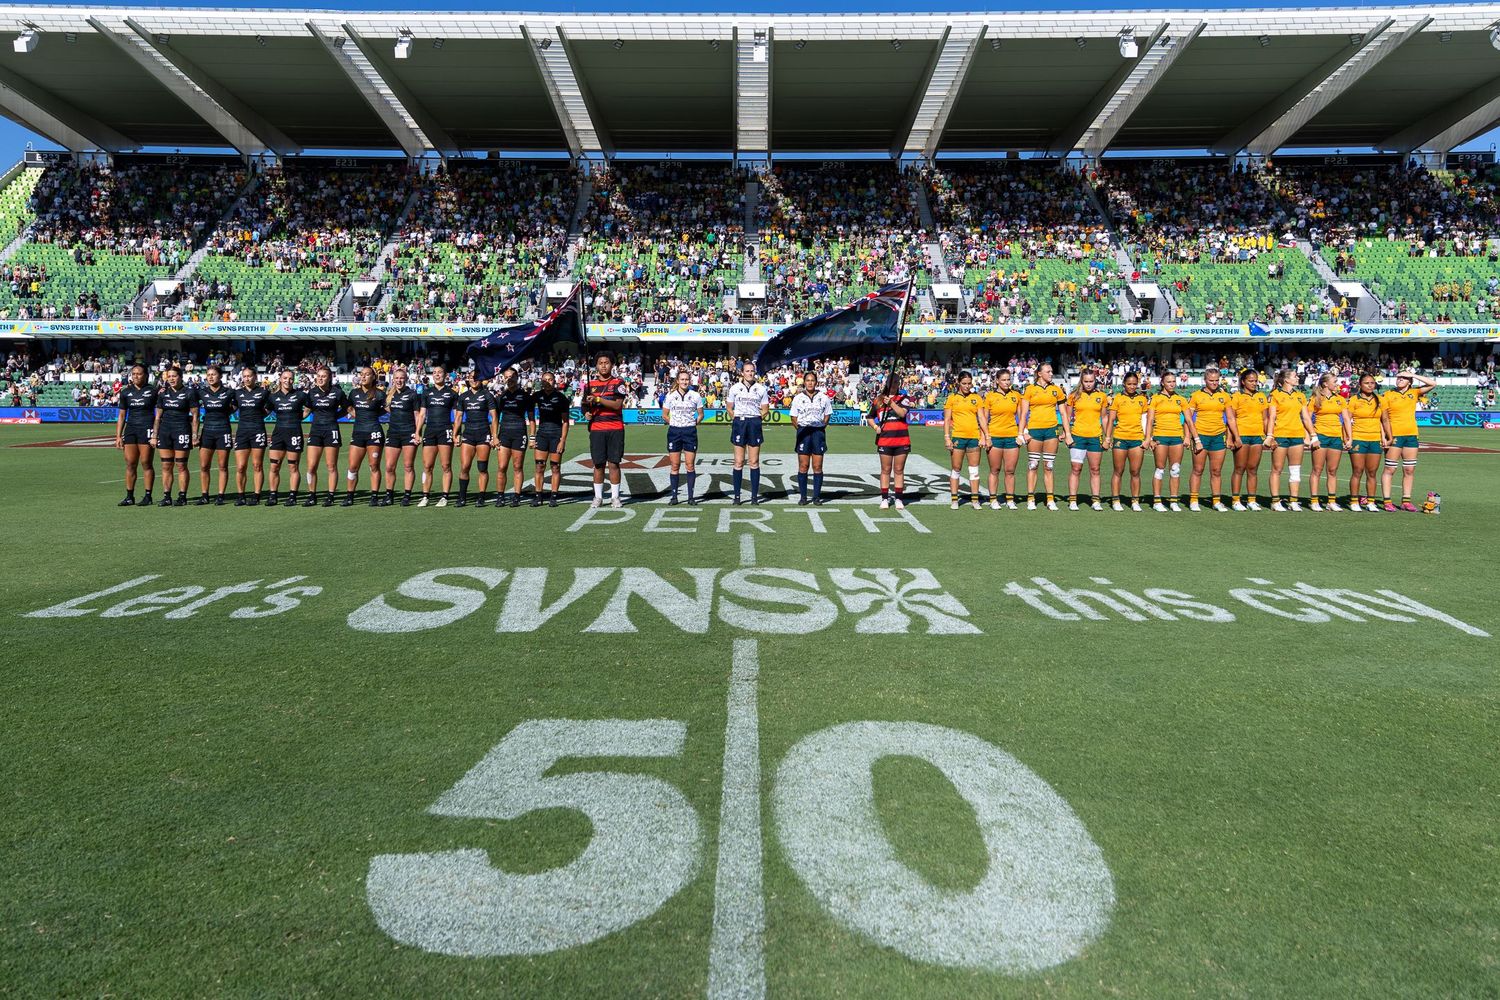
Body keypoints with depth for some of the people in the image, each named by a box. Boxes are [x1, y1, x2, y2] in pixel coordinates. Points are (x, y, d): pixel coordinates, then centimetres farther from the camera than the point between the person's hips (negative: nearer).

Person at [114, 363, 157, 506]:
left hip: (147, 429, -4)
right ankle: (129, 497, 8)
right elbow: (121, 415, 13)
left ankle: (148, 496, 5)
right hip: (131, 429, 4)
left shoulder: (152, 391, 0)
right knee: (130, 463, 3)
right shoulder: (126, 392, 11)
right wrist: (118, 436, 9)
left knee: (146, 463, -2)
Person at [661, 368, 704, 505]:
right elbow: (664, 415, 11)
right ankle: (674, 496, 7)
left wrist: (693, 424, 0)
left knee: (690, 465, -1)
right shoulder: (670, 396, 3)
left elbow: (701, 415, 11)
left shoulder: (695, 396, 2)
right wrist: (673, 423, 4)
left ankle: (691, 496, 5)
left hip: (690, 432, 0)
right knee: (675, 466, 2)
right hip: (674, 432, 0)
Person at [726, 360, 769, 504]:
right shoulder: (735, 388, 3)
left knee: (754, 462, 2)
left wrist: (756, 419, 1)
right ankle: (737, 495, 5)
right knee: (739, 462, 0)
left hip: (755, 424, 0)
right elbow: (730, 408, 11)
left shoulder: (761, 389, 3)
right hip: (739, 423, 0)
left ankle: (755, 495, 6)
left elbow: (765, 410, 8)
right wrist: (737, 420, 3)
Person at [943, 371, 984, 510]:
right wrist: (946, 437, -6)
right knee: (955, 469, 3)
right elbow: (946, 419, 3)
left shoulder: (977, 398, 9)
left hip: (974, 437, 2)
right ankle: (954, 500, 9)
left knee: (974, 469, 5)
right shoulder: (952, 398, 4)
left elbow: (981, 418, 6)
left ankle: (974, 499, 11)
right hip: (957, 437, -1)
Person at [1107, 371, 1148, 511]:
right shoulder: (1117, 398, 2)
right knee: (1118, 471, 4)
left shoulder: (1143, 399, 8)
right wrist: (1107, 438, -1)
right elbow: (1111, 420, 3)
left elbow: (1144, 420, 10)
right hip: (1120, 438, -1)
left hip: (1137, 439, 2)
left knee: (1135, 472, 3)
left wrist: (1147, 438, 4)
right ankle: (1116, 501, 10)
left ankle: (1135, 501, 10)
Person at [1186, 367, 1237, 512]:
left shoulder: (1224, 395, 9)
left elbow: (1231, 418, 10)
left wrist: (1236, 437, 5)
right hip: (1201, 436, -3)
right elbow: (1189, 418, -3)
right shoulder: (1196, 395, 0)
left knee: (1216, 471, 6)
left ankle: (1217, 501, 13)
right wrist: (1196, 439, -10)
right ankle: (1193, 501, 8)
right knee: (1198, 470, 1)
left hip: (1218, 436, 3)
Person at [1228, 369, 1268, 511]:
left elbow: (1265, 419, 15)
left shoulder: (1262, 396, 14)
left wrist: (1268, 436, 8)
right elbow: (1232, 419, -5)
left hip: (1258, 436, 4)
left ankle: (1251, 500, 10)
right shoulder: (1236, 397, 0)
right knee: (1239, 469, -2)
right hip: (1242, 435, -4)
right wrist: (1236, 437, -13)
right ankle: (1236, 501, 2)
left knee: (1253, 469, 6)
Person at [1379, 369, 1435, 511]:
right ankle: (1387, 501, -1)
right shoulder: (1388, 395, -1)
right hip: (1394, 436, -4)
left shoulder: (1414, 393, 10)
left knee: (1409, 470, 6)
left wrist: (1413, 375, -1)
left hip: (1411, 435, 4)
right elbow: (1384, 418, -5)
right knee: (1390, 469, -3)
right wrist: (1390, 437, -11)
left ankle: (1406, 501, 12)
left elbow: (1432, 384, 2)